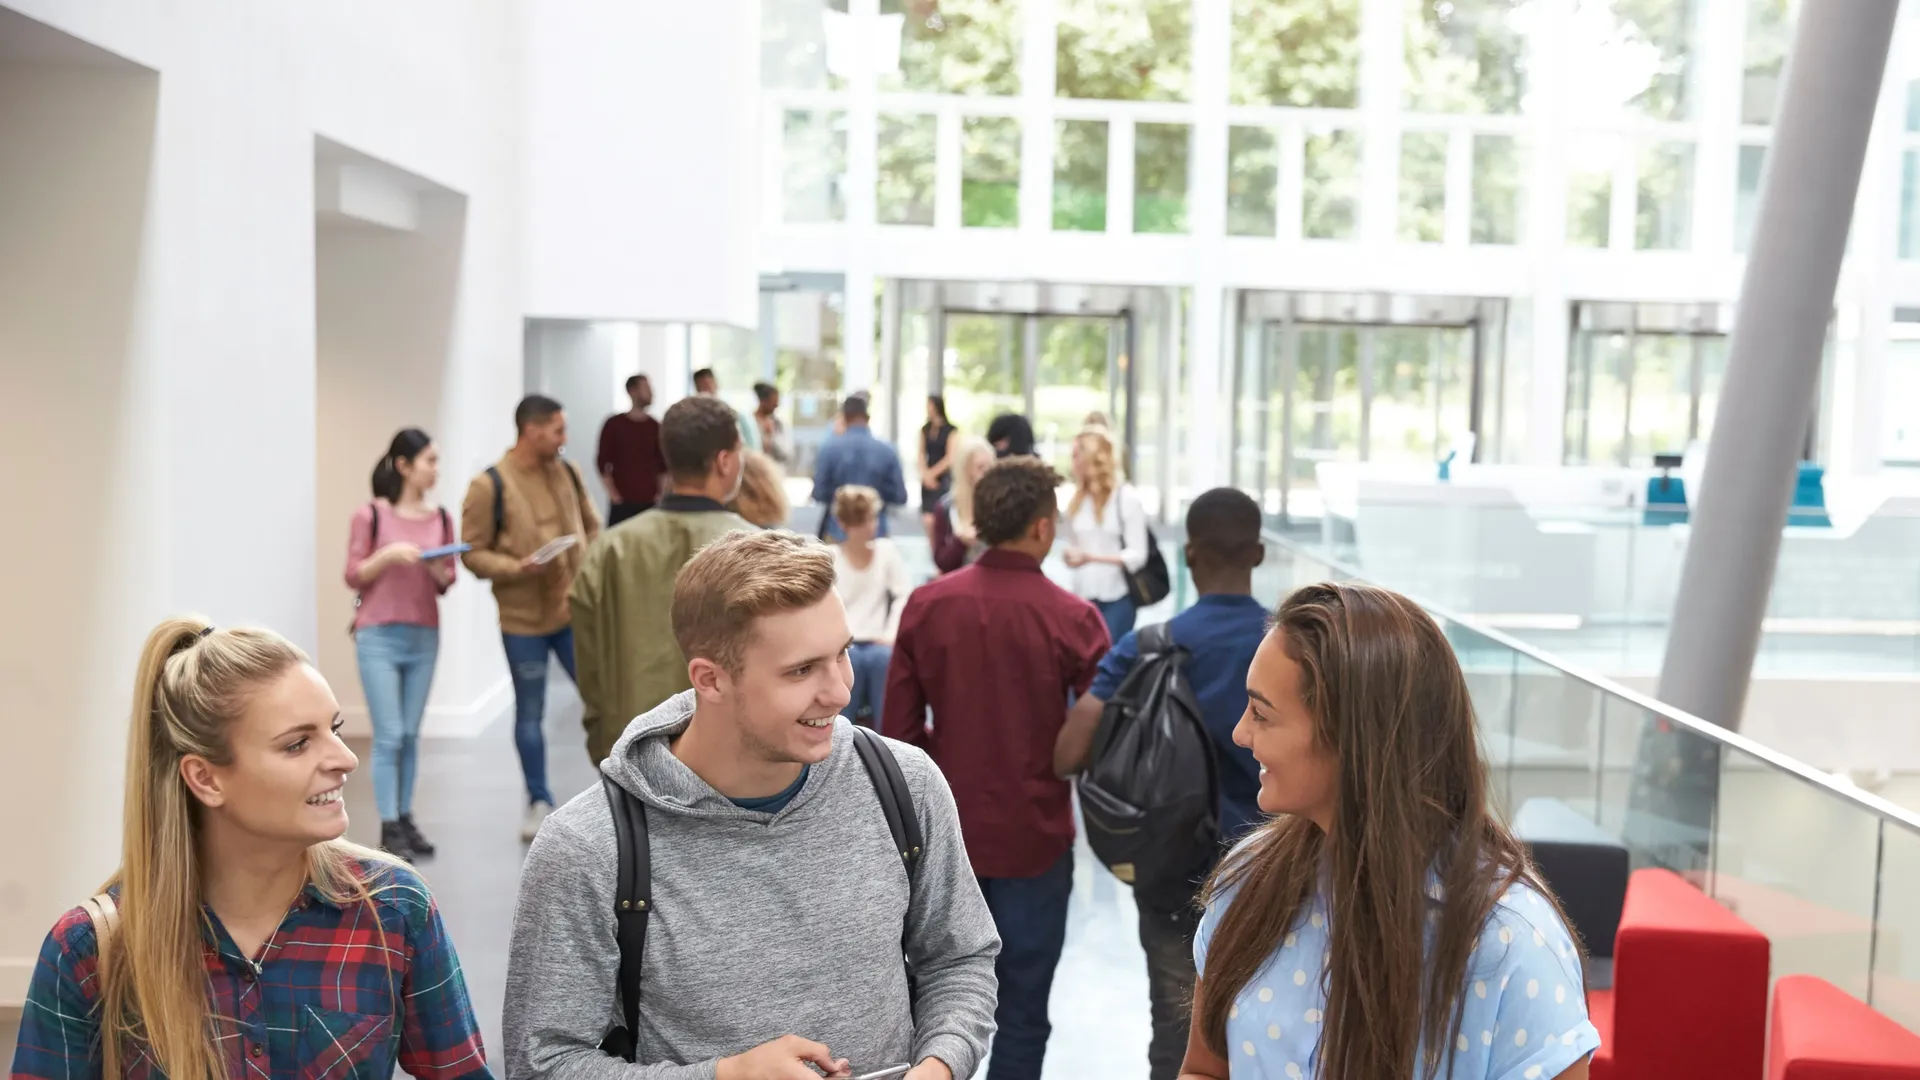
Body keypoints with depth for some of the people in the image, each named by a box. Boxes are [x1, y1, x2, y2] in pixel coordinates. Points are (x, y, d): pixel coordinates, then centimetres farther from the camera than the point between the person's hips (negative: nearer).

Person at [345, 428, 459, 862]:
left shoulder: (440, 518, 6)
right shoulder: (370, 515, -6)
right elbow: (353, 577, -5)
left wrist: (439, 572, -10)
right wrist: (388, 554, -19)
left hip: (424, 638, 4)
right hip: (378, 637, -4)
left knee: (411, 735, 8)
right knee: (389, 736, -6)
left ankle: (406, 820, 15)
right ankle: (389, 828, -1)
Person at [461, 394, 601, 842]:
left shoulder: (567, 472, 4)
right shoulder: (490, 485, -11)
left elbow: (591, 527, 15)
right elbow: (473, 552, -8)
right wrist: (516, 568, -22)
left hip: (576, 611, 4)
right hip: (524, 618, -3)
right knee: (530, 714, 9)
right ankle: (539, 801, 24)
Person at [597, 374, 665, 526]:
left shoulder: (655, 426, 8)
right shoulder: (614, 424, 0)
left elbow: (663, 464, 12)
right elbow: (603, 461, 1)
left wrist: (662, 494, 2)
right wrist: (612, 494, -6)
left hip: (650, 501, 3)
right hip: (622, 501, -3)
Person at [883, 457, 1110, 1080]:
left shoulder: (926, 604, -7)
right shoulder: (1071, 618, -16)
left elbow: (899, 728, -3)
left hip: (946, 834, 3)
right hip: (1034, 837, -3)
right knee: (1022, 1011, 11)